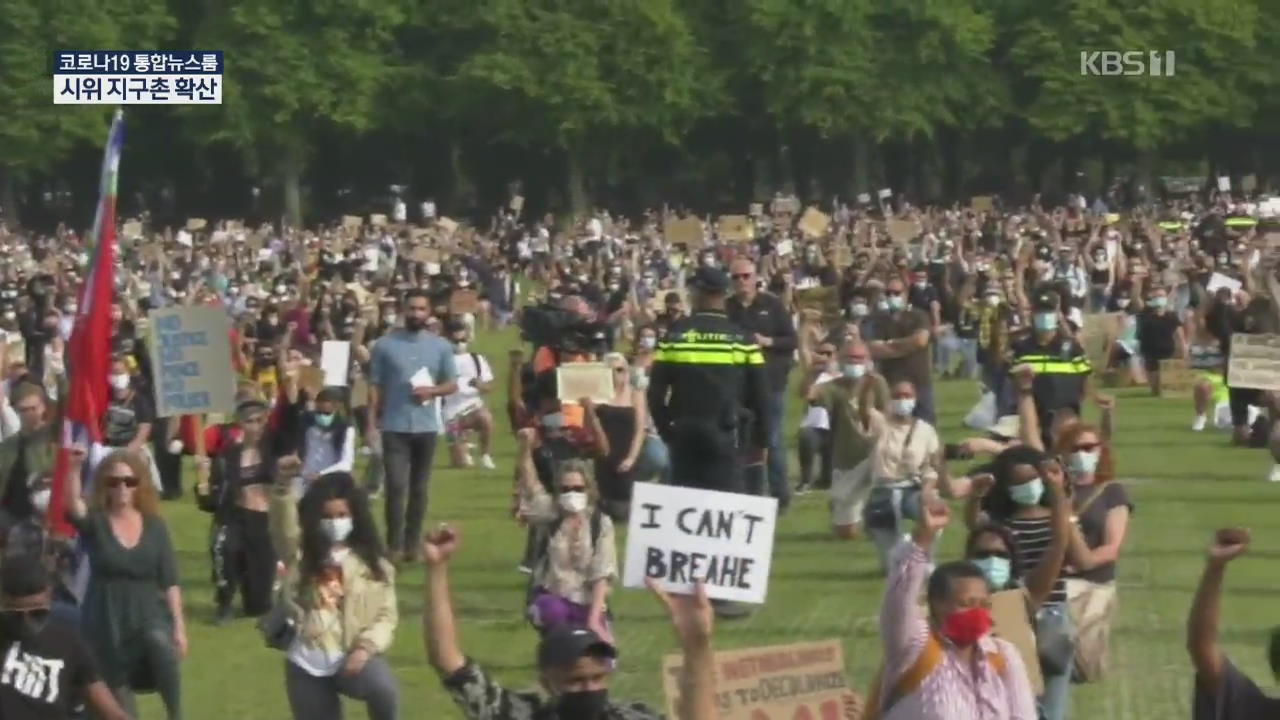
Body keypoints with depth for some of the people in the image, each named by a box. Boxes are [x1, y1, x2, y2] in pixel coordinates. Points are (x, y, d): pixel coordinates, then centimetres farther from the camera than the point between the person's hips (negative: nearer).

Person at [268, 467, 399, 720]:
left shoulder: (372, 562, 5)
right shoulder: (301, 554, 3)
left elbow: (387, 615, 3)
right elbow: (283, 528, -18)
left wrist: (366, 647, -17)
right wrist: (284, 484, -37)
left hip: (353, 659, -2)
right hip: (308, 663, 2)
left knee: (382, 688, -34)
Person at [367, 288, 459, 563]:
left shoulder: (441, 346, 4)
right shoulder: (385, 345, -1)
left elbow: (452, 385, 7)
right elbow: (375, 386, 1)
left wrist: (432, 390, -14)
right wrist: (372, 424, -4)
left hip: (426, 427, 2)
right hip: (394, 426, -2)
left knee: (419, 488, 9)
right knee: (396, 486, -11)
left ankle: (411, 544, 16)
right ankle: (394, 545, -6)